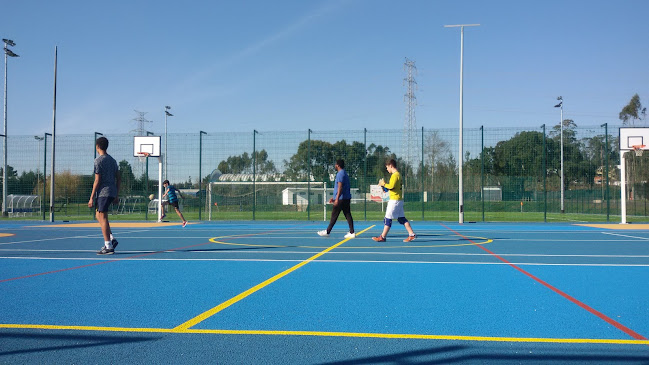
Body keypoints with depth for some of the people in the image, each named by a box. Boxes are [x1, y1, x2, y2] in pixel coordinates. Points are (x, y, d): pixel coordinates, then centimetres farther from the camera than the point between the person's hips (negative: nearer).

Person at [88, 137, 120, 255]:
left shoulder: (98, 160, -8)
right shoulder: (113, 160, 15)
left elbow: (97, 181, -12)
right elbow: (119, 179, 15)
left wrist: (91, 198, -9)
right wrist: (116, 195, 20)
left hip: (103, 192, -8)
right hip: (112, 192, 8)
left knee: (103, 218, -5)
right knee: (99, 216, 19)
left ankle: (108, 246, -6)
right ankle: (111, 239, 10)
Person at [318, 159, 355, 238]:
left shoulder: (340, 174, -11)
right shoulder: (345, 174, 20)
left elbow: (340, 187, -20)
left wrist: (337, 199, -23)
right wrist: (334, 198, 29)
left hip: (341, 199, -9)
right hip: (347, 199, 9)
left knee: (334, 216, 0)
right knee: (348, 215, 4)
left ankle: (327, 232, 8)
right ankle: (352, 232, 0)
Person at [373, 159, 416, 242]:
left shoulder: (395, 175, -13)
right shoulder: (398, 174, 17)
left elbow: (391, 186, -23)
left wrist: (383, 184, -8)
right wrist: (385, 185, 12)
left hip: (394, 200, -10)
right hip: (399, 200, 10)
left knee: (388, 218, -4)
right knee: (401, 218, 9)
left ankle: (382, 237, 0)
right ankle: (412, 235, 5)